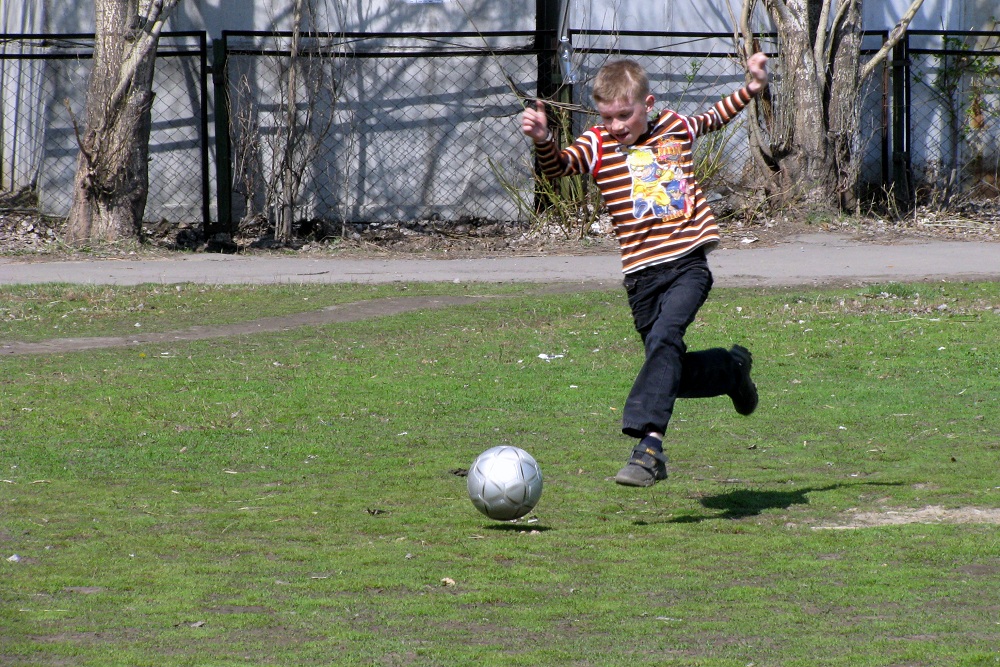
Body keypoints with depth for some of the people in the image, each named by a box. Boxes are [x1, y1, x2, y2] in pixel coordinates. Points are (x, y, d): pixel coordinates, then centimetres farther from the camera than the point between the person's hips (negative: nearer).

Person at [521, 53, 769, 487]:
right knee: (674, 375, 8)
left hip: (688, 262, -2)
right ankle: (732, 368, 40)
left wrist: (752, 87, 26)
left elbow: (715, 118, 31)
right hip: (641, 273, 2)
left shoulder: (675, 128, 9)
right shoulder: (597, 146, 2)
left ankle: (648, 443, -36)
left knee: (664, 340, -26)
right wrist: (543, 140, -37)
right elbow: (558, 166, -18)